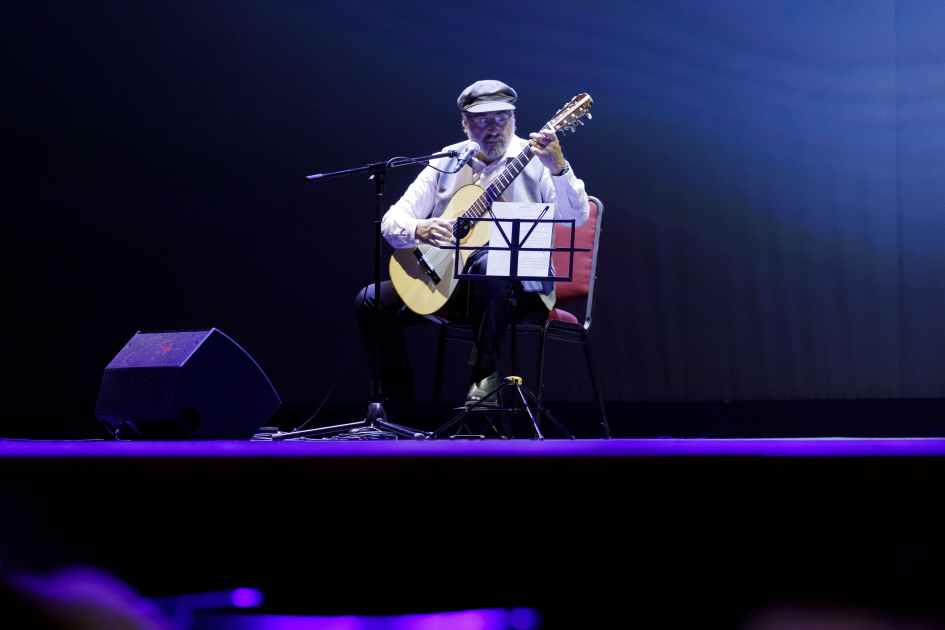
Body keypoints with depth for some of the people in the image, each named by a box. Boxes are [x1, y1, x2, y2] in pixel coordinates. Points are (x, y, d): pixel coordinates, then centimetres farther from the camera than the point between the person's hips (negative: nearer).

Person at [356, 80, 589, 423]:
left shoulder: (532, 159, -2)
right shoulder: (446, 163, 8)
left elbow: (576, 218, -17)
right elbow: (392, 221, 4)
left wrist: (558, 168, -34)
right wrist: (418, 230, -21)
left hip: (518, 288, -5)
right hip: (444, 284, 5)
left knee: (488, 266, -38)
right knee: (372, 299, -11)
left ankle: (485, 377, -25)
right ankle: (398, 405, 0)